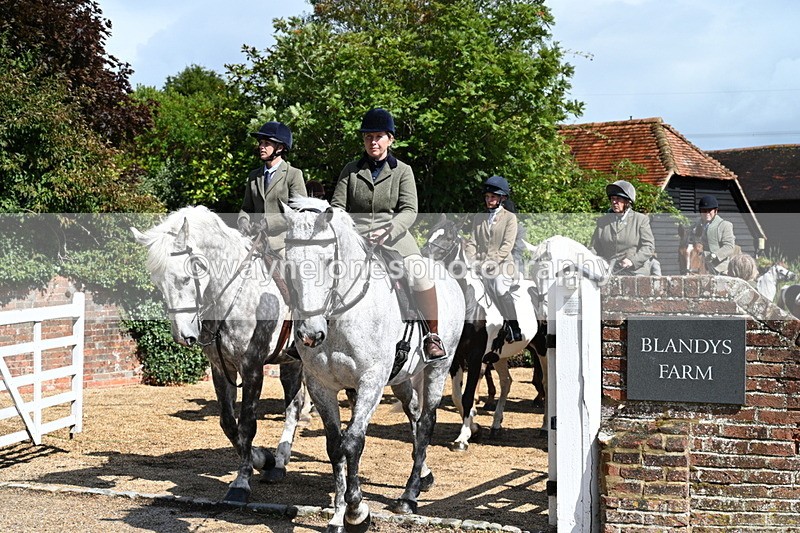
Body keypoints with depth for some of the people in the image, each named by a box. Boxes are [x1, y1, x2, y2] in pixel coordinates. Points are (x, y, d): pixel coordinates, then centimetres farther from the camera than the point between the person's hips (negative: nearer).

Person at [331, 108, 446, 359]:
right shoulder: (351, 170, 14)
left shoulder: (402, 171, 8)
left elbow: (409, 211, -3)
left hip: (394, 237, -2)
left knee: (418, 273, -27)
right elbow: (337, 205, 10)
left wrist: (388, 231, -22)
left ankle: (432, 335, -16)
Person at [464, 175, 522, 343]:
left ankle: (515, 328, -18)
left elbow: (507, 245, -4)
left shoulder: (510, 217, 6)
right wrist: (473, 260, -6)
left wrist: (491, 261, -15)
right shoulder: (479, 218, 18)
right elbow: (471, 242, 13)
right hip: (483, 267, 4)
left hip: (502, 264, -4)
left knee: (501, 290, -25)